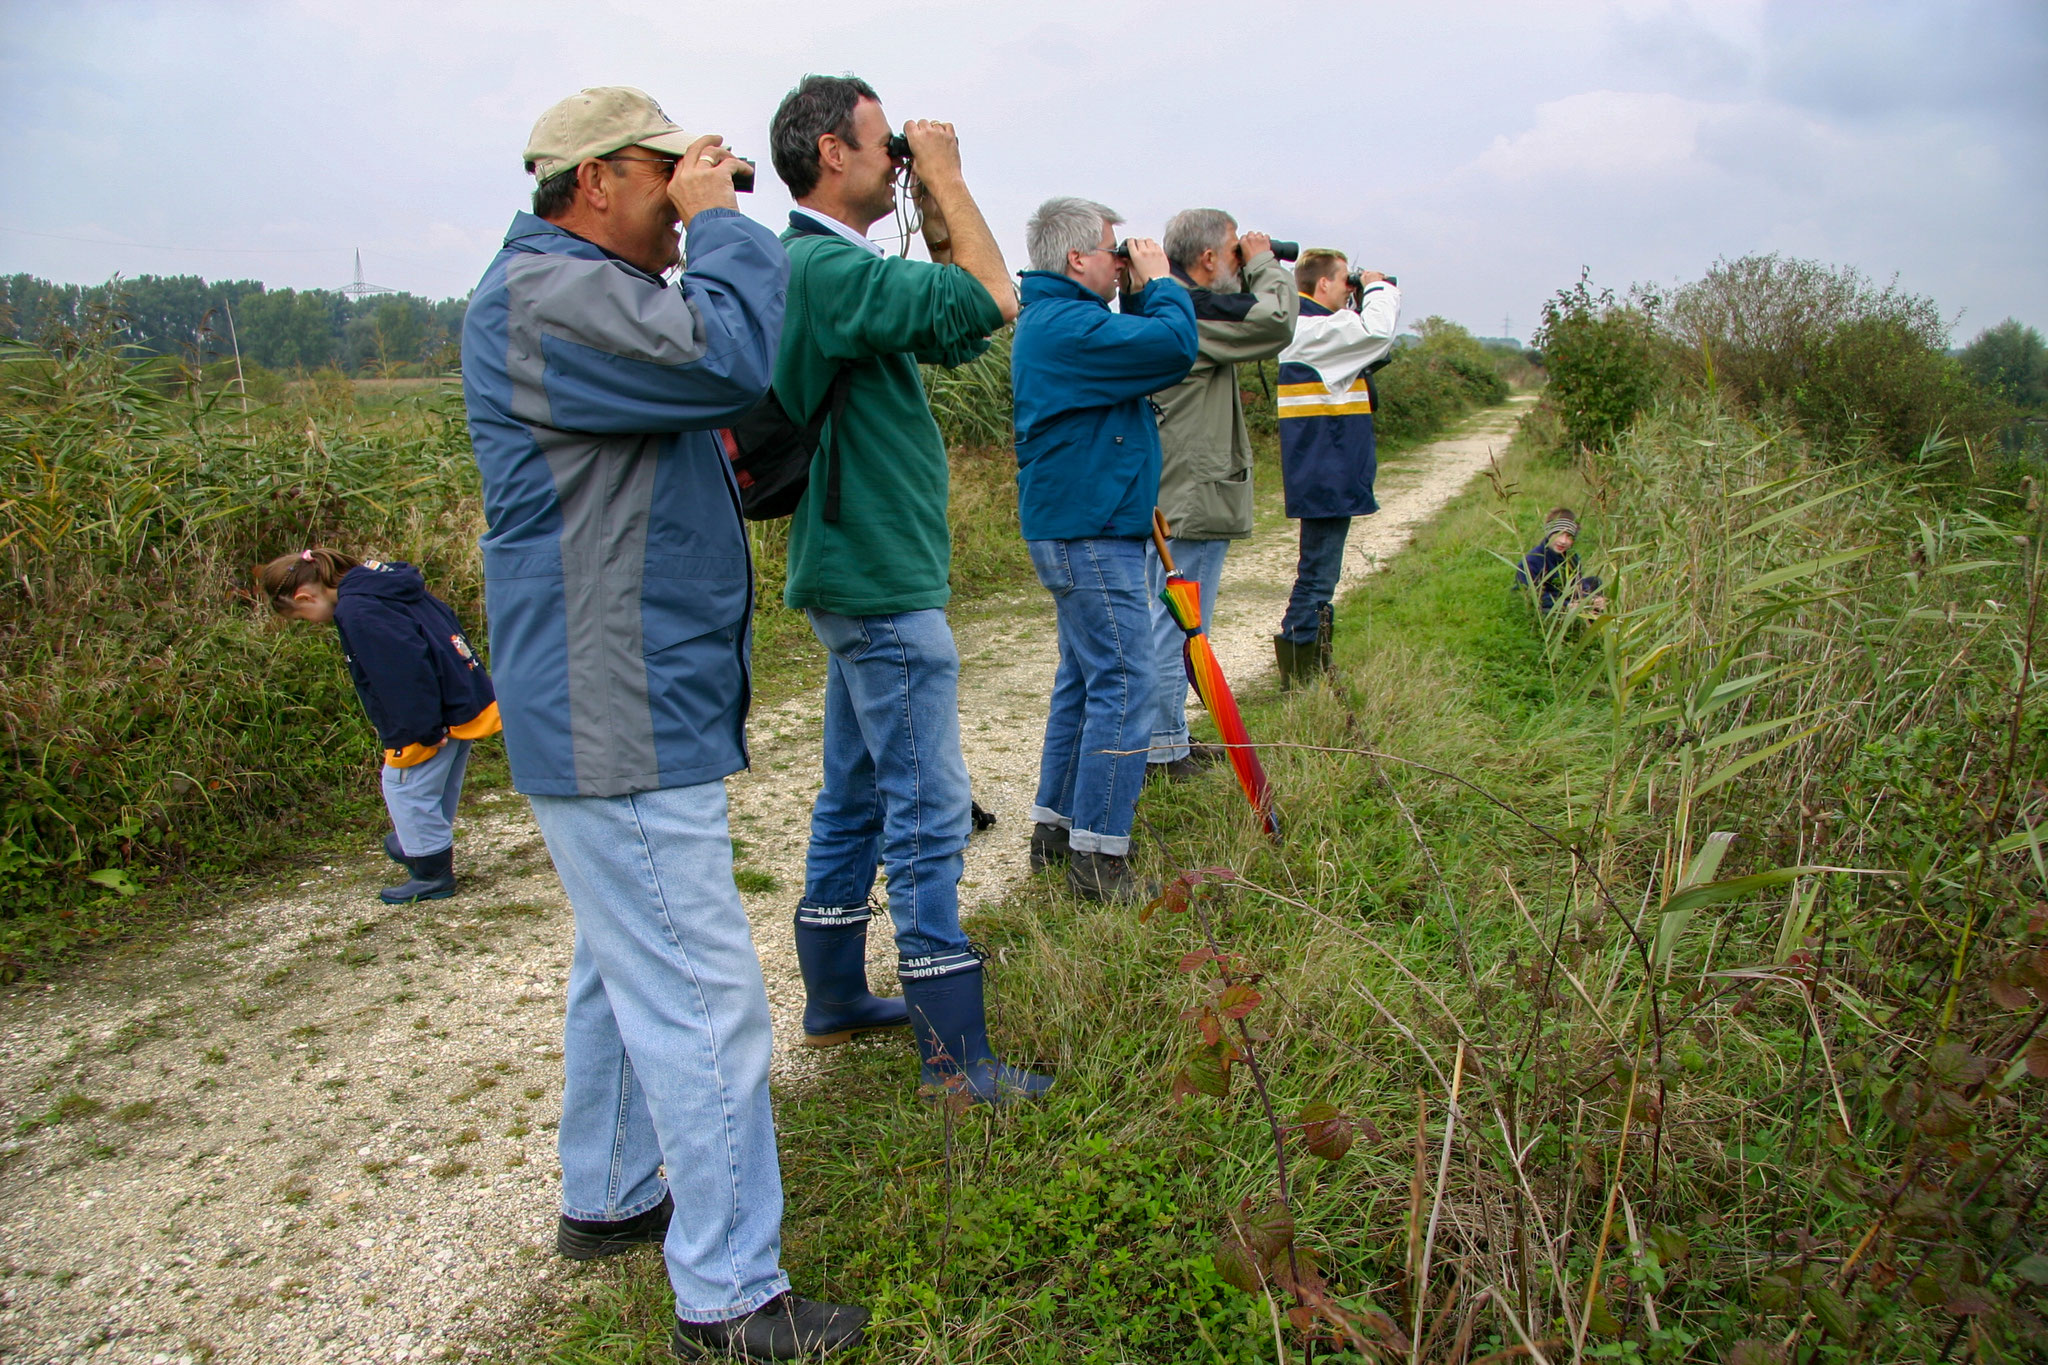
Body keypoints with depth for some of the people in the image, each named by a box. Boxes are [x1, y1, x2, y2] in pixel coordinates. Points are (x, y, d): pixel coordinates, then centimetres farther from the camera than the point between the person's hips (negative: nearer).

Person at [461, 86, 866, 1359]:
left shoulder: (589, 293, 18)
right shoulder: (544, 297, -17)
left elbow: (708, 379, 16)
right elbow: (730, 357, -29)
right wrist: (718, 223, -14)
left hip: (639, 714, 11)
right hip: (621, 732, -11)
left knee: (630, 970, 22)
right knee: (704, 1003, -5)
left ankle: (610, 1198, 39)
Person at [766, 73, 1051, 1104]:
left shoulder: (820, 266, 15)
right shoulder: (826, 265, -18)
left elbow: (954, 324, 18)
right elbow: (990, 302, -23)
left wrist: (933, 203, 11)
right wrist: (945, 177, -10)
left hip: (864, 575, 11)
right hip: (883, 587, -11)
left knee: (856, 797, 17)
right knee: (929, 813, -5)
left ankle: (835, 1000, 30)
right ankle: (953, 1052, 4)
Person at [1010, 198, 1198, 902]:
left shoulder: (1052, 320, 17)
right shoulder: (1068, 324, -17)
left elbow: (1141, 352, 22)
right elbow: (1175, 347, -22)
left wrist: (1142, 294, 10)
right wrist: (1160, 281, -6)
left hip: (1077, 532, 11)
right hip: (1091, 534, -11)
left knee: (1085, 679, 17)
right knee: (1124, 685, -9)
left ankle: (1056, 826, 26)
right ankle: (1099, 857, -5)